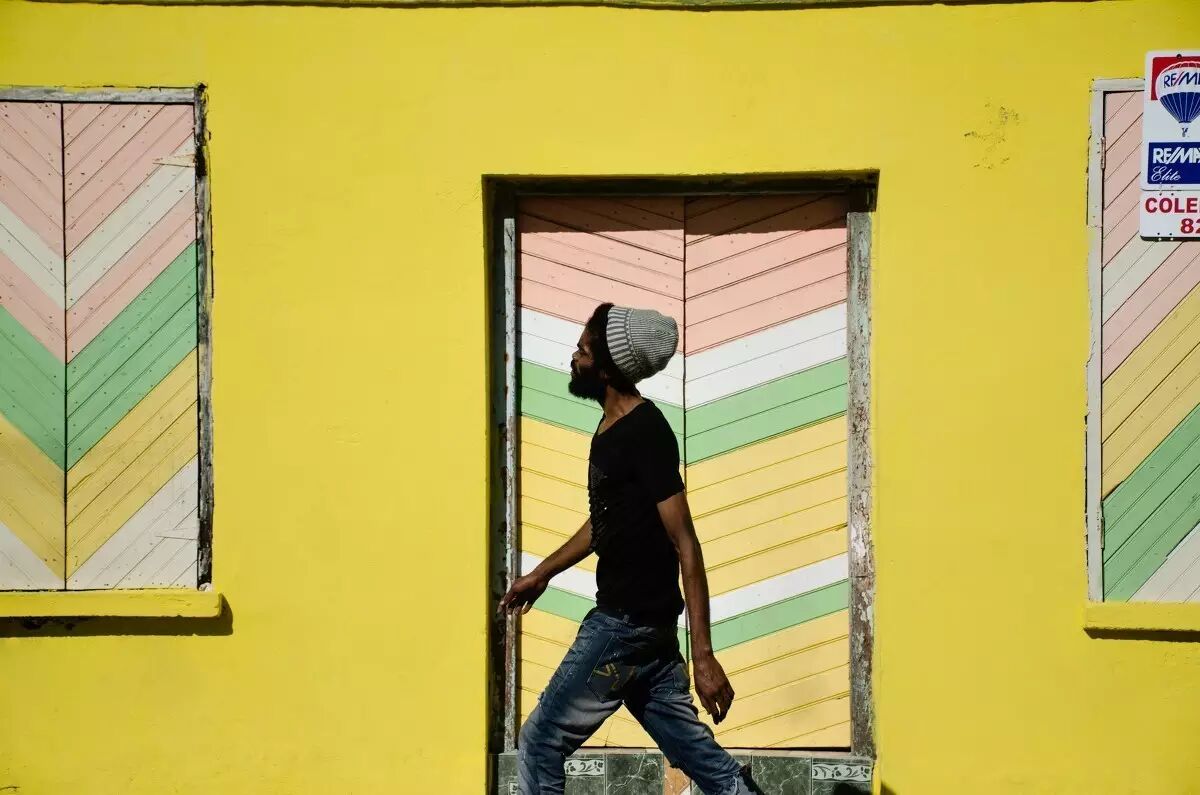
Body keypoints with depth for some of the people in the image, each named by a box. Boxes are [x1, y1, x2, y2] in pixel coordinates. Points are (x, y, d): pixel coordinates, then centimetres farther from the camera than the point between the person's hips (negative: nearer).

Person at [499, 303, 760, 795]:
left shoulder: (646, 432, -17)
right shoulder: (612, 427, 10)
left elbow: (685, 545, -21)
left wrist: (703, 655, -24)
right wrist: (543, 572, 36)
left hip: (629, 623, -9)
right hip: (630, 619, 9)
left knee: (540, 745, -2)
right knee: (693, 748, 11)